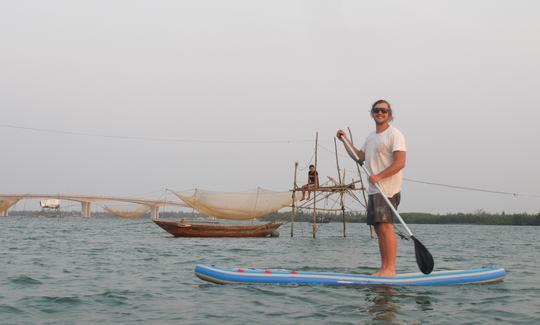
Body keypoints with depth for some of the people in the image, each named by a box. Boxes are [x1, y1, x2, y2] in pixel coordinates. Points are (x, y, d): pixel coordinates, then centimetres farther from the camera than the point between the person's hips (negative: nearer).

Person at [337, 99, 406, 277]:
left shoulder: (394, 134, -7)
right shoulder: (371, 137, 20)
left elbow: (400, 163, -16)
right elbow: (359, 157, 26)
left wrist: (379, 176, -22)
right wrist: (345, 140, 20)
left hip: (387, 189, -9)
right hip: (374, 189, 9)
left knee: (385, 226, -15)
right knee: (379, 228, 8)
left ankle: (390, 268, -15)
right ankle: (384, 268, 12)